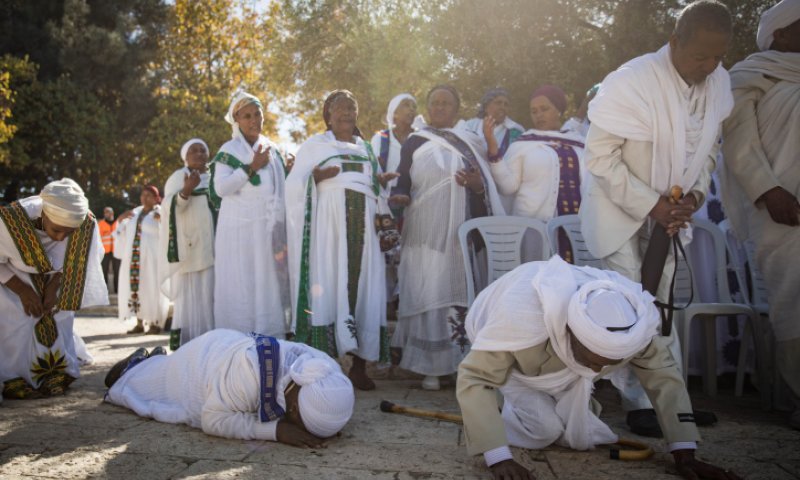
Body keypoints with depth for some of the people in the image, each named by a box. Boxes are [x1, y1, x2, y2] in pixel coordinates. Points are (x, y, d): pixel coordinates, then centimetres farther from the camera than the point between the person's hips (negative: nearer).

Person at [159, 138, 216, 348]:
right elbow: (168, 206, -11)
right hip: (189, 246, -5)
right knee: (189, 295, -7)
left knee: (210, 294, 3)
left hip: (213, 246, 5)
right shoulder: (179, 177, 3)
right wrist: (186, 190, -27)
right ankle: (185, 344, -4)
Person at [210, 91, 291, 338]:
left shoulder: (272, 150, 15)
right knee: (240, 287, -3)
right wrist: (251, 168, -15)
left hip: (269, 230, 5)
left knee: (269, 285, 5)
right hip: (239, 229, -5)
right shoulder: (229, 150, 0)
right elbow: (220, 188, -12)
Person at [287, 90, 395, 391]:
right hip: (327, 222, -3)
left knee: (362, 287, -3)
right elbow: (294, 185, 4)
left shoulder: (367, 148, 24)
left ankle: (359, 366, 1)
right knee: (328, 287, -10)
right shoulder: (314, 145, 12)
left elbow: (376, 188, 24)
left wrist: (381, 182, 3)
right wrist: (316, 176, -14)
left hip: (362, 225, 4)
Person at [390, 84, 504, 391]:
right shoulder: (415, 143, 11)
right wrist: (401, 197, -18)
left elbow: (488, 186, 11)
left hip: (462, 233, 1)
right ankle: (431, 367, 1)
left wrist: (477, 185, -12)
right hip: (426, 234, -1)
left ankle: (464, 362, 7)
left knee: (461, 292, -2)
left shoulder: (471, 143, 13)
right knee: (428, 294, -4)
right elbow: (402, 182, 4)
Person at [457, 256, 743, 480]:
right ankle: (517, 410, 10)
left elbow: (664, 376, -21)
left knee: (580, 439, -6)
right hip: (508, 352, -3)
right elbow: (473, 379, -41)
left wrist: (685, 455, -26)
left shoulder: (634, 323, -34)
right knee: (545, 428, -21)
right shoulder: (520, 318, -48)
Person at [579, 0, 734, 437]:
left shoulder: (719, 83, -3)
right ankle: (639, 402, 8)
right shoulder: (632, 81, -24)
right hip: (620, 211, -6)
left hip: (668, 212, 6)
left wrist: (696, 194, -8)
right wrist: (650, 205, -23)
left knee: (662, 305, 13)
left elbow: (710, 148, 9)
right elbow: (600, 157, -22)